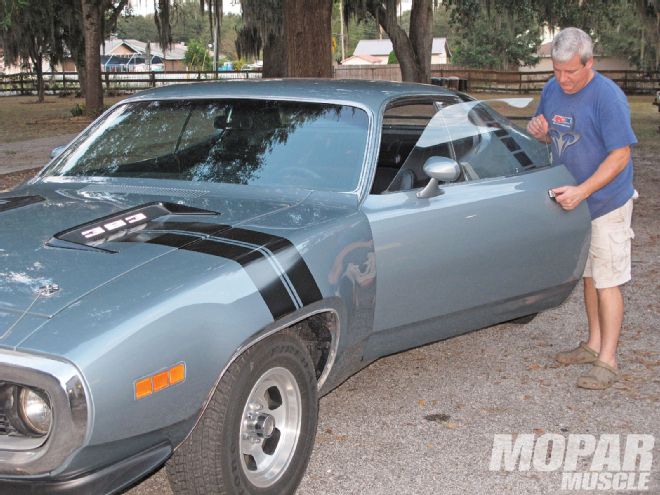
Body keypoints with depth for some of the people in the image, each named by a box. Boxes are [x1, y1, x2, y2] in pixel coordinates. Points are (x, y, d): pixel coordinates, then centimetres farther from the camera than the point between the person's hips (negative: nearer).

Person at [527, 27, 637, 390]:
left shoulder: (608, 97, -21)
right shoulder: (552, 90, 1)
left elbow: (620, 156, -21)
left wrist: (582, 192, -29)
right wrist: (540, 132, -9)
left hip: (606, 203, -7)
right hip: (574, 201, 7)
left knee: (607, 282, -2)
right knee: (588, 275, 17)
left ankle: (607, 361, 6)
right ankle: (594, 344, 30)